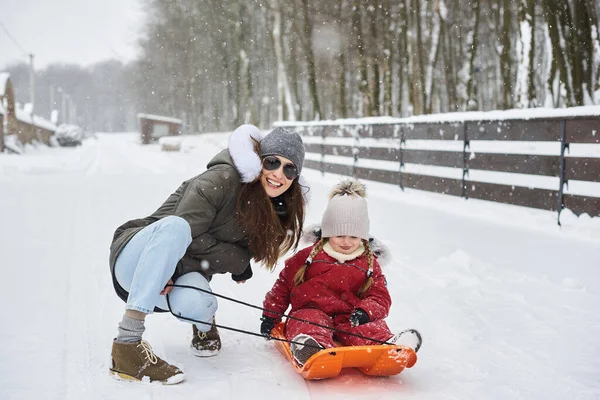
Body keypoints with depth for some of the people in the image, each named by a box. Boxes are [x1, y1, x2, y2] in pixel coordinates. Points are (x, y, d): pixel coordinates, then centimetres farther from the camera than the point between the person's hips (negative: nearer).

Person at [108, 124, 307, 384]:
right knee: (175, 226, -39)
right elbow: (187, 233, -22)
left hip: (182, 277, 4)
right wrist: (235, 259, -16)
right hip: (137, 259, -4)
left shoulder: (276, 210, 3)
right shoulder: (221, 179, -17)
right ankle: (127, 343, -37)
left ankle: (204, 323, 8)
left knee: (193, 303, -35)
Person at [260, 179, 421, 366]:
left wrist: (365, 311, -16)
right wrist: (270, 315, 14)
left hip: (349, 320, 2)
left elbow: (380, 297, 8)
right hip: (311, 311, -2)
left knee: (372, 327, -30)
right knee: (310, 321, -38)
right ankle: (311, 345, -72)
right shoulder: (308, 257, 12)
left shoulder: (368, 263, 15)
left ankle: (386, 346, -62)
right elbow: (283, 286, 18)